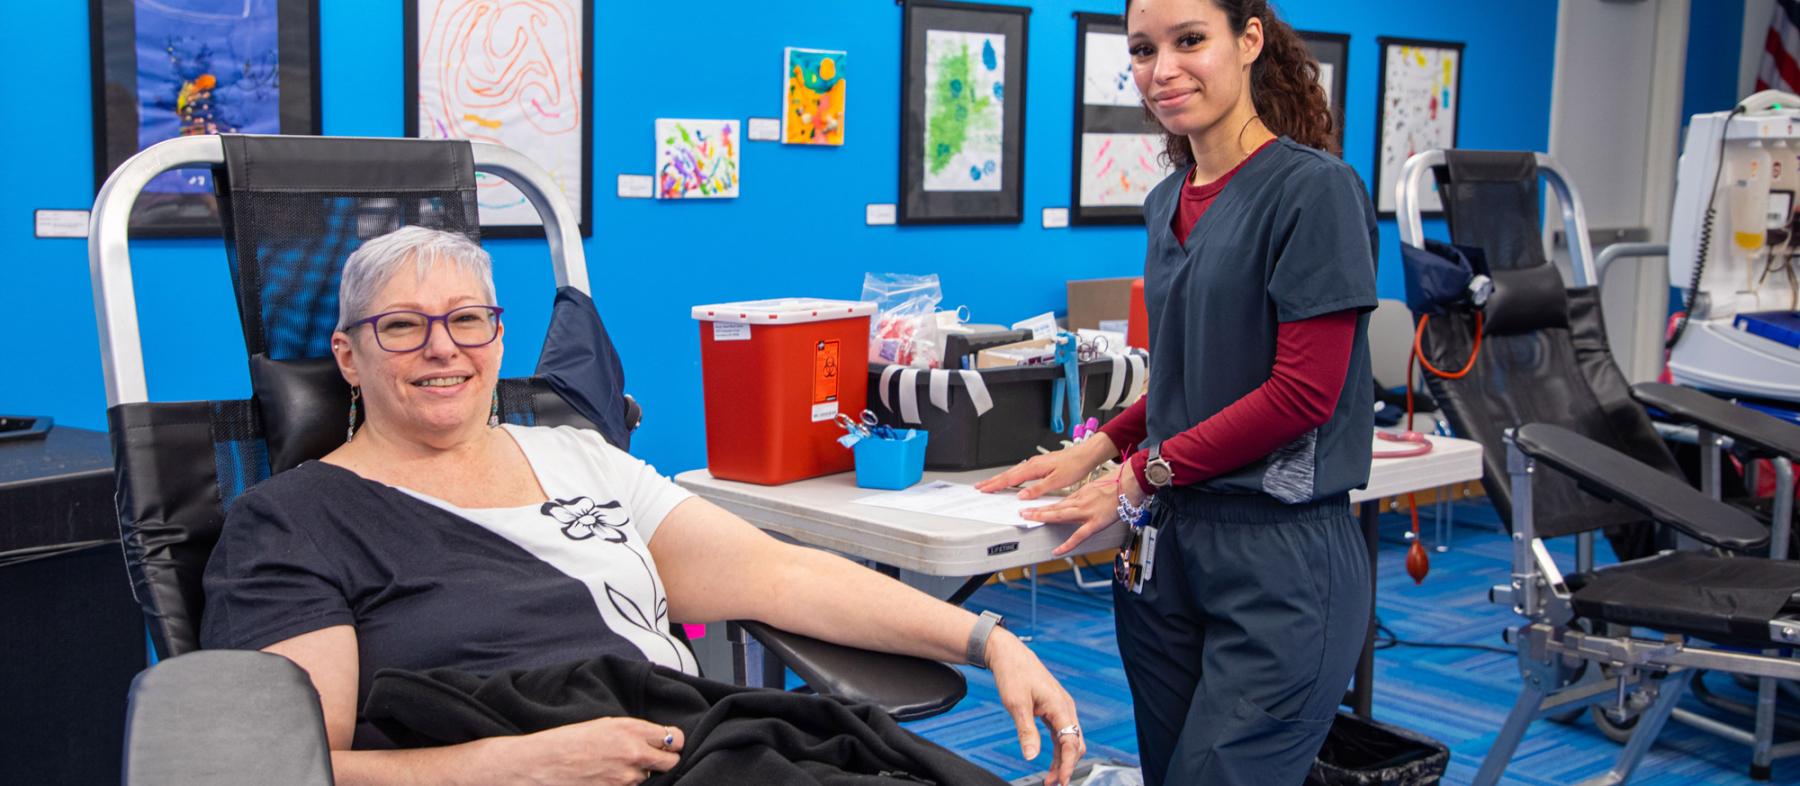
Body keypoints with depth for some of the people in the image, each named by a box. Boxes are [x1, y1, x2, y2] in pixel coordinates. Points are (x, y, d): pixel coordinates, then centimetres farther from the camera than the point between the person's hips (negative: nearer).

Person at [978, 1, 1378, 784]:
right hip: (1167, 546, 7)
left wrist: (1143, 473, -11)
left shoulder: (1314, 189, -11)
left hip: (1281, 552, -7)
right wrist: (1100, 447, 7)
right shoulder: (1167, 203, 12)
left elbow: (1304, 391, -15)